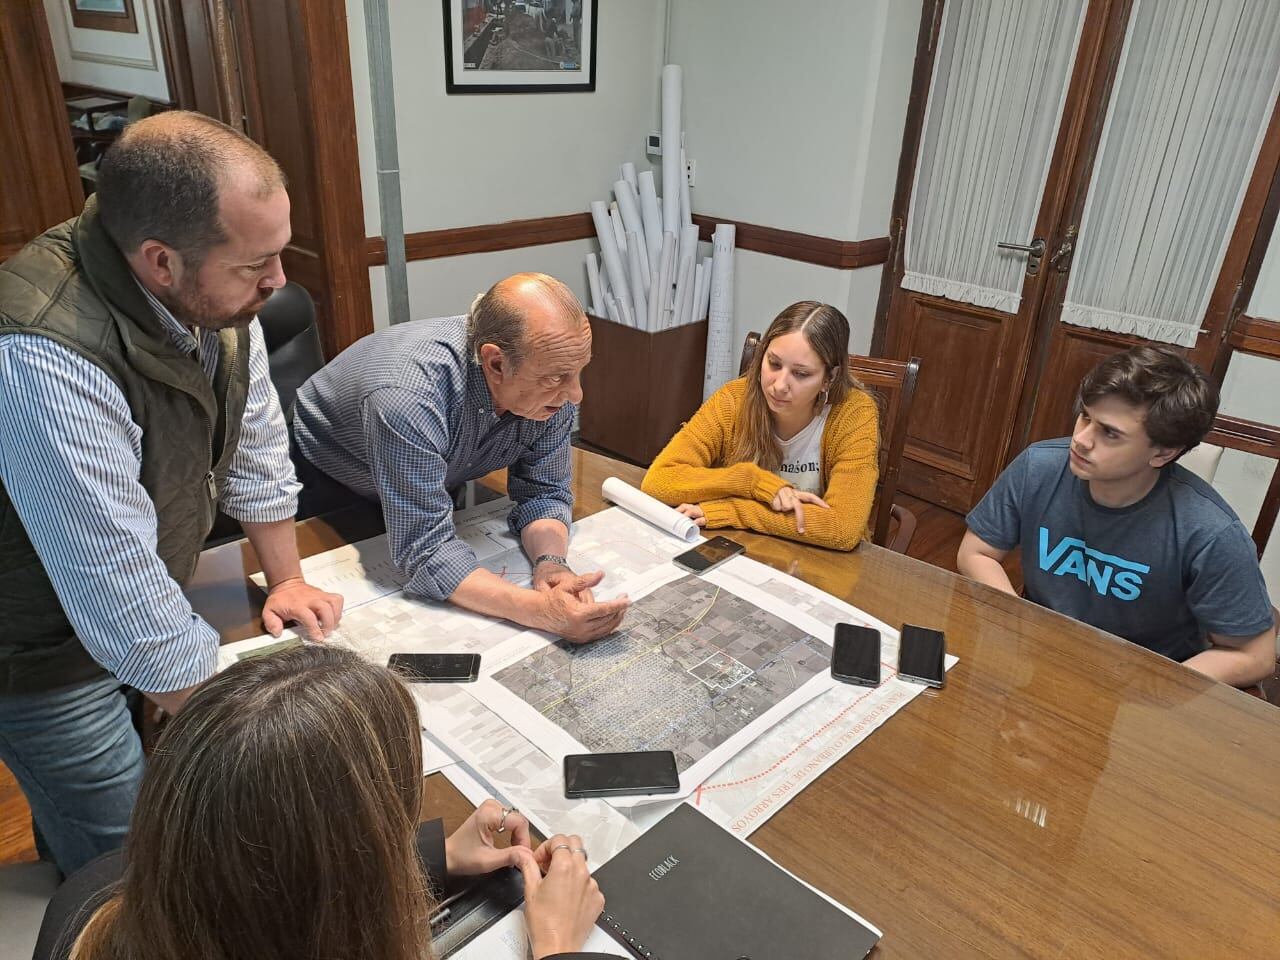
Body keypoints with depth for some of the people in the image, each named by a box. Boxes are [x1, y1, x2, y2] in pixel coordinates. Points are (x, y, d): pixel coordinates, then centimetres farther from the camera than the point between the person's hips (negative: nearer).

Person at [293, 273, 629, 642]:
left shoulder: (551, 381, -26)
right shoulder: (408, 399, -45)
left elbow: (543, 492, -17)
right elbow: (425, 553, -44)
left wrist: (550, 564, -38)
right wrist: (543, 611, -54)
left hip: (438, 486, 5)